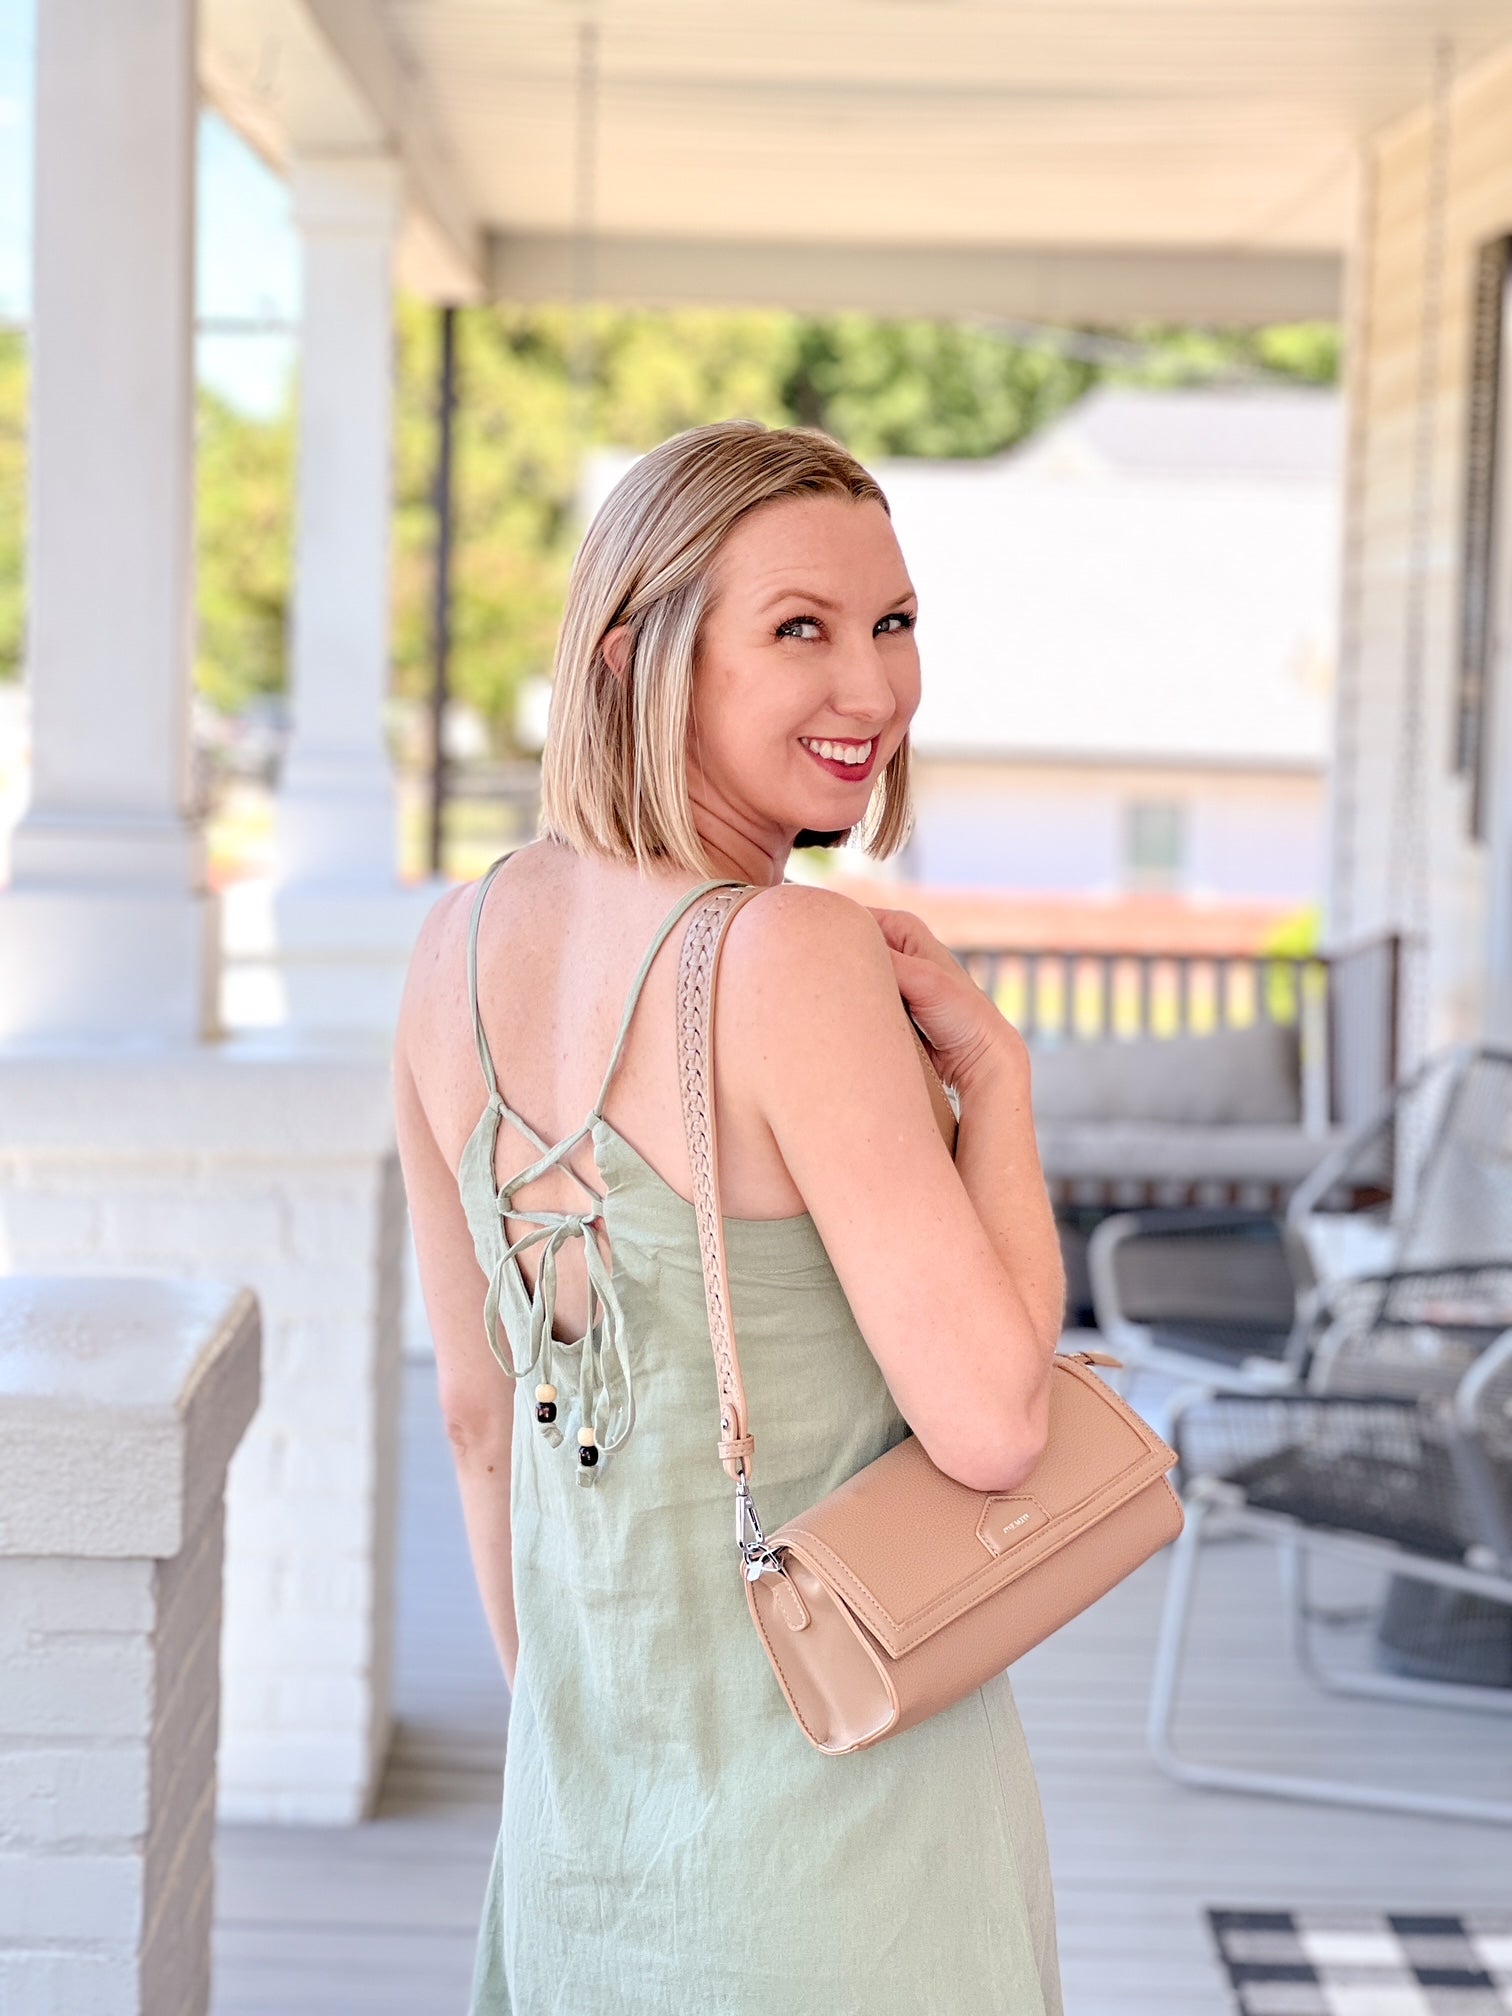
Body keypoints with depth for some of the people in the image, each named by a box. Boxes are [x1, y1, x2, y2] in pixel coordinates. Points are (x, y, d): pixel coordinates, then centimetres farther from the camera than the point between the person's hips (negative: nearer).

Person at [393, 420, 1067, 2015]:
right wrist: (992, 1063, -11)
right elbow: (990, 1425, -22)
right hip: (841, 1806, -6)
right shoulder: (795, 958, -22)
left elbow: (477, 1407, 8)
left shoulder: (463, 944, -1)